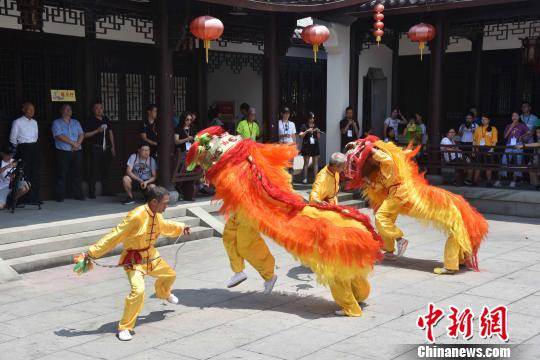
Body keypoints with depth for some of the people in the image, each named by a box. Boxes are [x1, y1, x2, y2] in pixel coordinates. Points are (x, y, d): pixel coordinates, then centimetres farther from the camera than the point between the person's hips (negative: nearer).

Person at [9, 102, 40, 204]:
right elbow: (12, 138, -2)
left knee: (35, 172, 5)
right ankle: (30, 197, -5)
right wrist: (19, 149, 5)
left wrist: (34, 145, 14)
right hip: (24, 148, -6)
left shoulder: (34, 122, 14)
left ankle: (36, 196, 10)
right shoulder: (17, 122, -4)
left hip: (34, 147, 6)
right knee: (26, 173, -6)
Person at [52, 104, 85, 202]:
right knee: (62, 174, -3)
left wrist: (77, 144, -11)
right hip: (63, 152, -4)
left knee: (76, 174, 5)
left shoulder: (76, 123, 17)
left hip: (76, 152, 4)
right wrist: (73, 143, -12)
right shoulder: (57, 123, 2)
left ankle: (77, 194, 11)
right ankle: (60, 196, 2)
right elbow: (59, 136, -11)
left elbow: (81, 134, 8)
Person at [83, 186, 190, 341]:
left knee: (170, 275, 27)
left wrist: (181, 228, 24)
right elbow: (115, 236, -29)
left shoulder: (156, 215, -3)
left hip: (150, 255, 9)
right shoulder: (136, 216, -30)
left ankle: (163, 293, 63)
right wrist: (92, 252, -31)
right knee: (138, 291, -27)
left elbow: (164, 225, 23)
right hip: (133, 260, -8)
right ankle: (125, 327, -10)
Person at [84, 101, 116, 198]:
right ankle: (91, 192, -1)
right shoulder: (90, 121, -2)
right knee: (94, 171, -5)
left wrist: (112, 147, 15)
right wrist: (97, 130, -16)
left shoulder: (106, 119, 14)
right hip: (95, 149, -6)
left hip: (107, 148, 6)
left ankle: (106, 190, 18)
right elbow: (85, 135, -7)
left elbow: (110, 133, 19)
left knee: (106, 170, 10)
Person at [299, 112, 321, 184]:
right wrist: (307, 131, -20)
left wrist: (318, 132, -5)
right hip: (307, 146, -4)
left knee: (315, 163, 2)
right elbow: (300, 136, -9)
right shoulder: (304, 126, 1)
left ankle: (315, 178, 4)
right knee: (306, 163, -1)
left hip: (315, 146, 4)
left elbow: (319, 139, 13)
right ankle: (305, 178, 2)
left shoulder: (316, 127, 13)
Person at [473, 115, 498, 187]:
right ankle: (475, 181, 14)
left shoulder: (493, 129, 1)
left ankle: (489, 181, 9)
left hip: (488, 150, -3)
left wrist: (491, 149, -16)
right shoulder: (478, 129, 12)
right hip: (479, 150, 3)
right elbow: (474, 140, 13)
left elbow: (494, 141, -4)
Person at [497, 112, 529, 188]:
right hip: (509, 147, 2)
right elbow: (505, 136, 7)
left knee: (518, 164, -5)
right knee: (504, 163, -8)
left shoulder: (522, 125, 11)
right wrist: (511, 127, 2)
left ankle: (514, 181, -1)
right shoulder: (508, 126, 19)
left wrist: (523, 136, -17)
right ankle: (499, 180, -8)